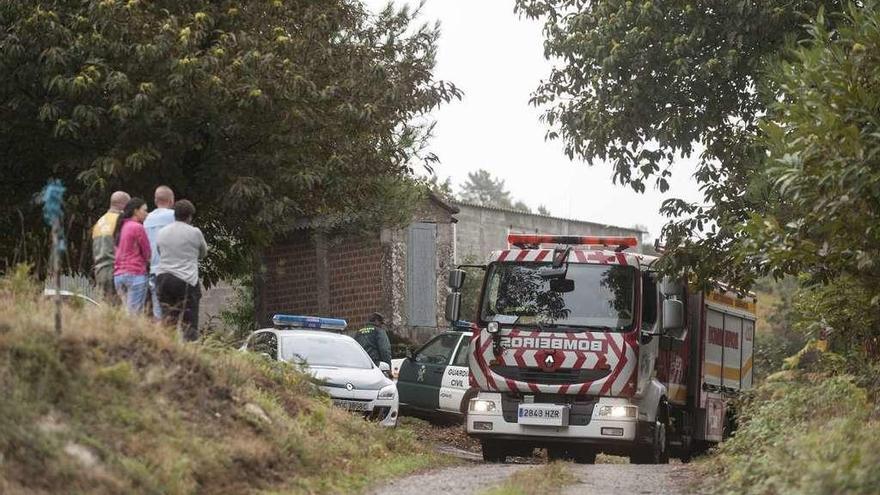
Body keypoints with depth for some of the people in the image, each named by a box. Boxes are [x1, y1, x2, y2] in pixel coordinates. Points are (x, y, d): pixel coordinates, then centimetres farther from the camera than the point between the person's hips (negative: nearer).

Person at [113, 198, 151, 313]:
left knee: (125, 313, 8)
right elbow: (147, 253, -4)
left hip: (118, 274, 8)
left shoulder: (122, 227, 13)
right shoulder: (137, 227, -9)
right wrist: (147, 261, 16)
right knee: (135, 314, -9)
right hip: (135, 274, -8)